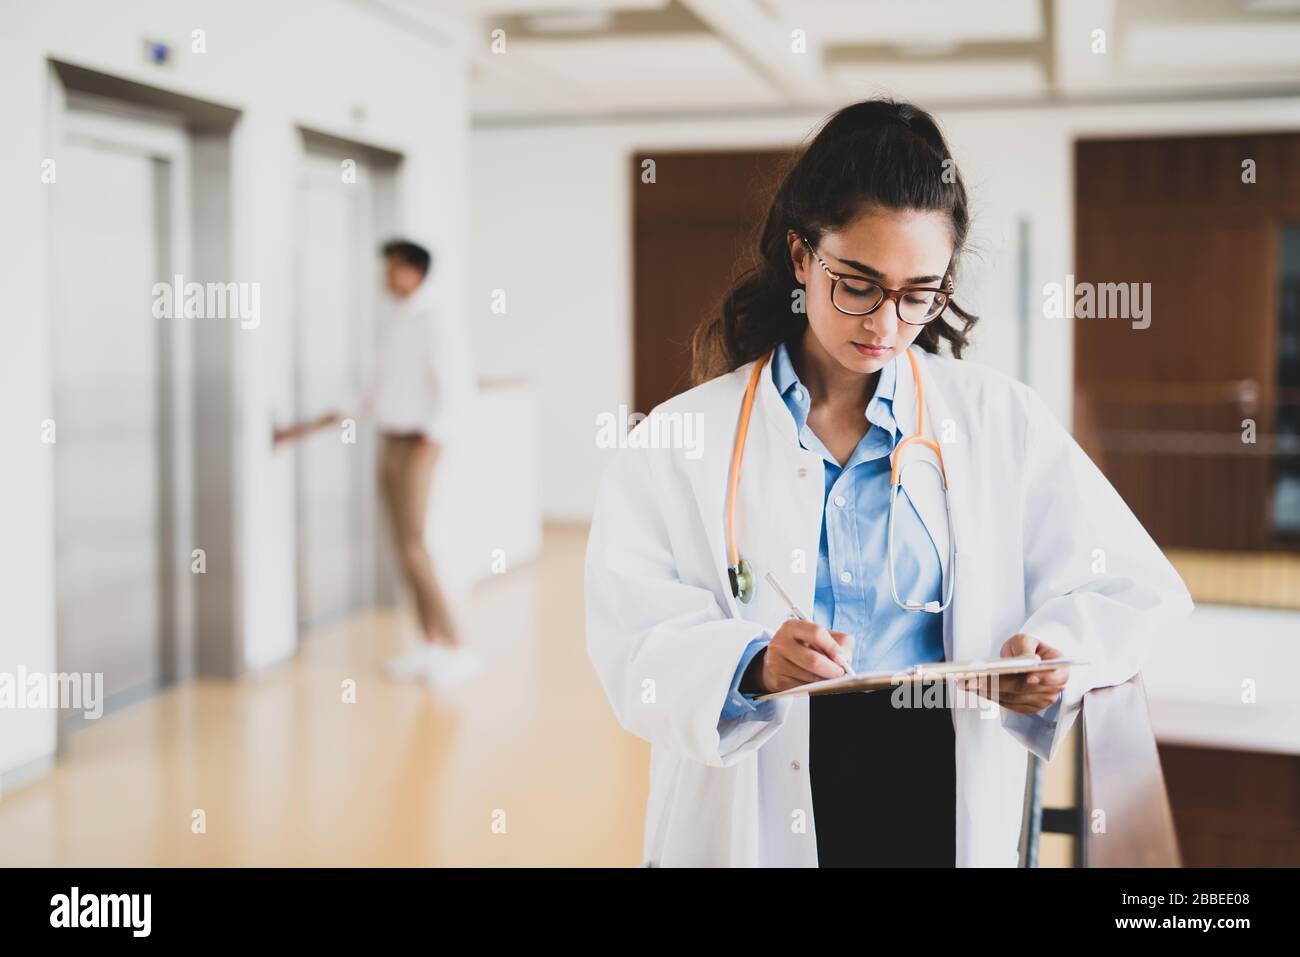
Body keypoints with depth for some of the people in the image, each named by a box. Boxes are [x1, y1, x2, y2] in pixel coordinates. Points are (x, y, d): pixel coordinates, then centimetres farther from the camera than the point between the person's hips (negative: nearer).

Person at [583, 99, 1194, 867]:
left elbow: (1138, 593, 10)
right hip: (753, 816, -1)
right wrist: (750, 667, -25)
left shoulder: (1002, 421, 9)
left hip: (945, 800, 1)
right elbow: (635, 646, -5)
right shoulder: (680, 441, 4)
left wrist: (1064, 648, -12)